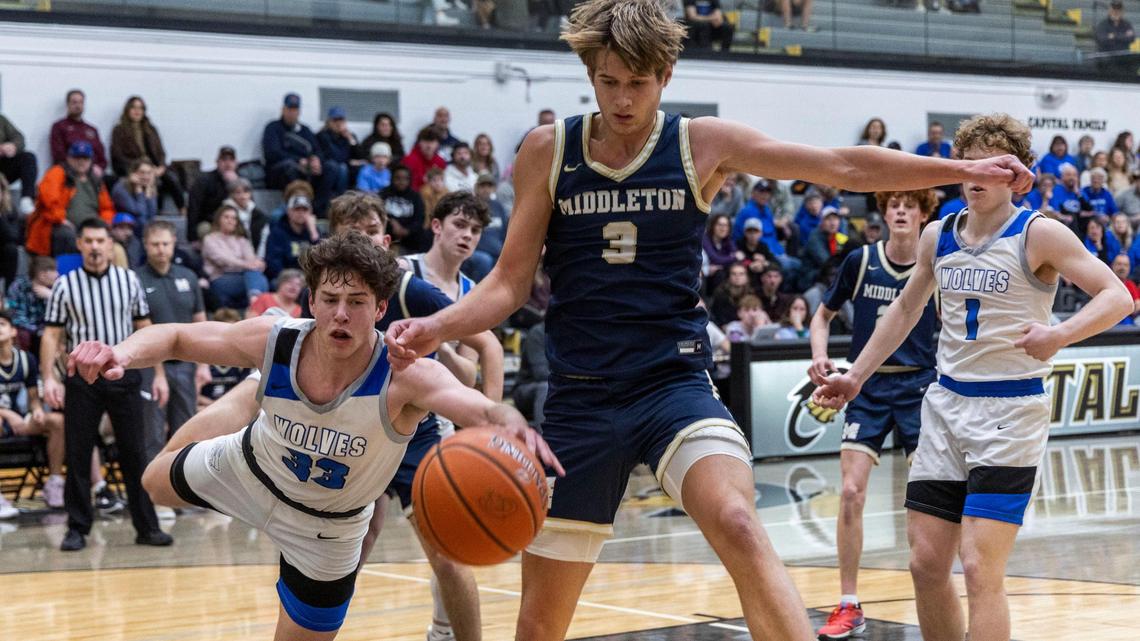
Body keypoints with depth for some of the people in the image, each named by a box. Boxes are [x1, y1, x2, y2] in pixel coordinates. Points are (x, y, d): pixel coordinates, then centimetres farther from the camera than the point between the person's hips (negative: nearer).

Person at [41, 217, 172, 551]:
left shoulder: (129, 280, 6)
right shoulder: (65, 286, 2)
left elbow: (145, 329, 10)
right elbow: (51, 335, 2)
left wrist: (159, 374, 6)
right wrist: (48, 378, -9)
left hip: (124, 376, 1)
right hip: (82, 379, -1)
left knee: (135, 453, 2)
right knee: (77, 455, 1)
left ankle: (146, 526, 8)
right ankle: (78, 529, 10)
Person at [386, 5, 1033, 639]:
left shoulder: (703, 143, 0)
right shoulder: (548, 150, 1)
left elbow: (843, 166, -1)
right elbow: (510, 282, 2)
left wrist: (967, 171, -5)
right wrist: (436, 328, -17)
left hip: (675, 380, -1)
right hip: (582, 395, 1)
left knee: (739, 526, -31)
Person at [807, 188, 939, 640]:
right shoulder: (859, 261, -3)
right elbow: (824, 314, 10)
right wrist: (819, 357, -8)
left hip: (919, 386, 0)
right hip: (867, 387, 0)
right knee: (851, 492, -9)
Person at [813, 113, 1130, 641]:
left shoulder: (1038, 234, -8)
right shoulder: (938, 237, 9)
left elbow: (1117, 296, -15)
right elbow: (905, 309, 24)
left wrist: (1059, 336, -32)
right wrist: (856, 376, 20)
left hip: (1010, 412, -6)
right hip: (946, 404, 6)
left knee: (979, 568, -14)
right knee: (926, 564, 5)